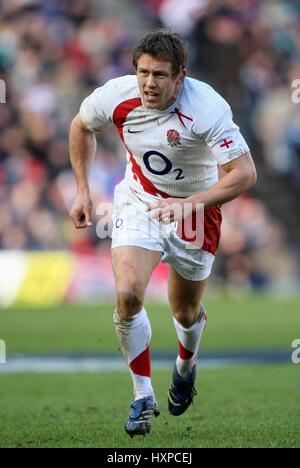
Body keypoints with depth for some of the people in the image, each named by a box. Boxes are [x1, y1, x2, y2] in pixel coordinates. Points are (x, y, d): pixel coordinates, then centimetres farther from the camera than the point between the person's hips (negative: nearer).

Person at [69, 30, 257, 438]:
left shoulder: (207, 108, -29)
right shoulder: (115, 97, -18)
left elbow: (245, 173, -30)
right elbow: (81, 127, 6)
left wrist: (190, 204, -41)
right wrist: (83, 190, 2)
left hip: (196, 209, -2)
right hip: (138, 203, 2)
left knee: (186, 313, 11)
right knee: (128, 294, -20)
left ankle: (186, 368, 48)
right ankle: (143, 395, -4)